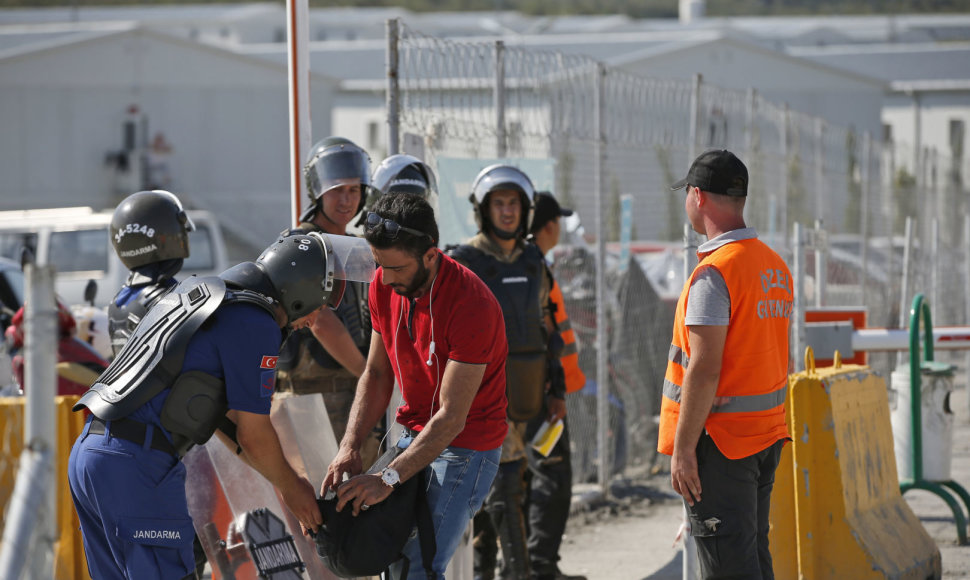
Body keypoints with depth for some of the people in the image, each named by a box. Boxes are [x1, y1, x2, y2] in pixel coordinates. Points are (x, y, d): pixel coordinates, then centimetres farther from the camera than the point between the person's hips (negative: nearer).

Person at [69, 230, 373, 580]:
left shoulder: (197, 293, 22)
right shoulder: (255, 324, -7)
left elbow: (224, 415, 30)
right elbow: (253, 435, -4)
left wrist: (283, 481, 33)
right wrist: (291, 489, 15)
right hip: (137, 466, -10)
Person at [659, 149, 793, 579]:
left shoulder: (713, 273, -17)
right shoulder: (775, 266, 11)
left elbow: (704, 370, -21)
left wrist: (683, 448, -18)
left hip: (720, 440, -9)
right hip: (768, 433, 9)